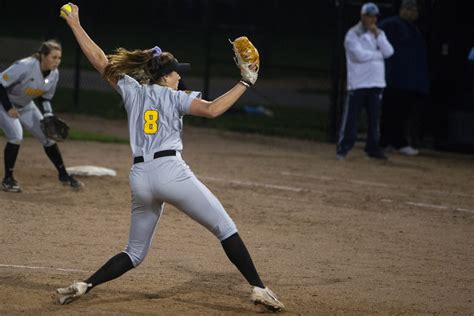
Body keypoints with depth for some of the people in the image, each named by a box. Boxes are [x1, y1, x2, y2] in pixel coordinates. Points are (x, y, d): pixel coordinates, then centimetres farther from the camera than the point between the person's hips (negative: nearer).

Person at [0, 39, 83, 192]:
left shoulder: (54, 74, -11)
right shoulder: (25, 66, -33)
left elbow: (45, 97, 3)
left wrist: (48, 115, -13)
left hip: (25, 106, 7)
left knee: (48, 136, 4)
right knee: (15, 136, -23)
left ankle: (63, 175, 17)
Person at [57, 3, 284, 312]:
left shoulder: (132, 90, 17)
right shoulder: (175, 96, 6)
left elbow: (100, 60, 20)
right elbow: (212, 109, -9)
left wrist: (75, 24, 28)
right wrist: (245, 82, -3)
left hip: (140, 178, 5)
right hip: (171, 170, -5)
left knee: (135, 253, 17)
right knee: (225, 228, 0)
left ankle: (83, 286, 2)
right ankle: (259, 288, -8)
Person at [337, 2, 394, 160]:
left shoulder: (379, 33, 14)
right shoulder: (353, 34, -5)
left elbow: (388, 52, 0)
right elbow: (359, 55, -19)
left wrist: (377, 35, -8)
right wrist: (378, 54, -7)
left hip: (376, 82, 5)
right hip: (358, 83, -5)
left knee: (374, 117, 8)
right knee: (351, 117, -6)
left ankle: (372, 147, 16)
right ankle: (343, 148, -2)